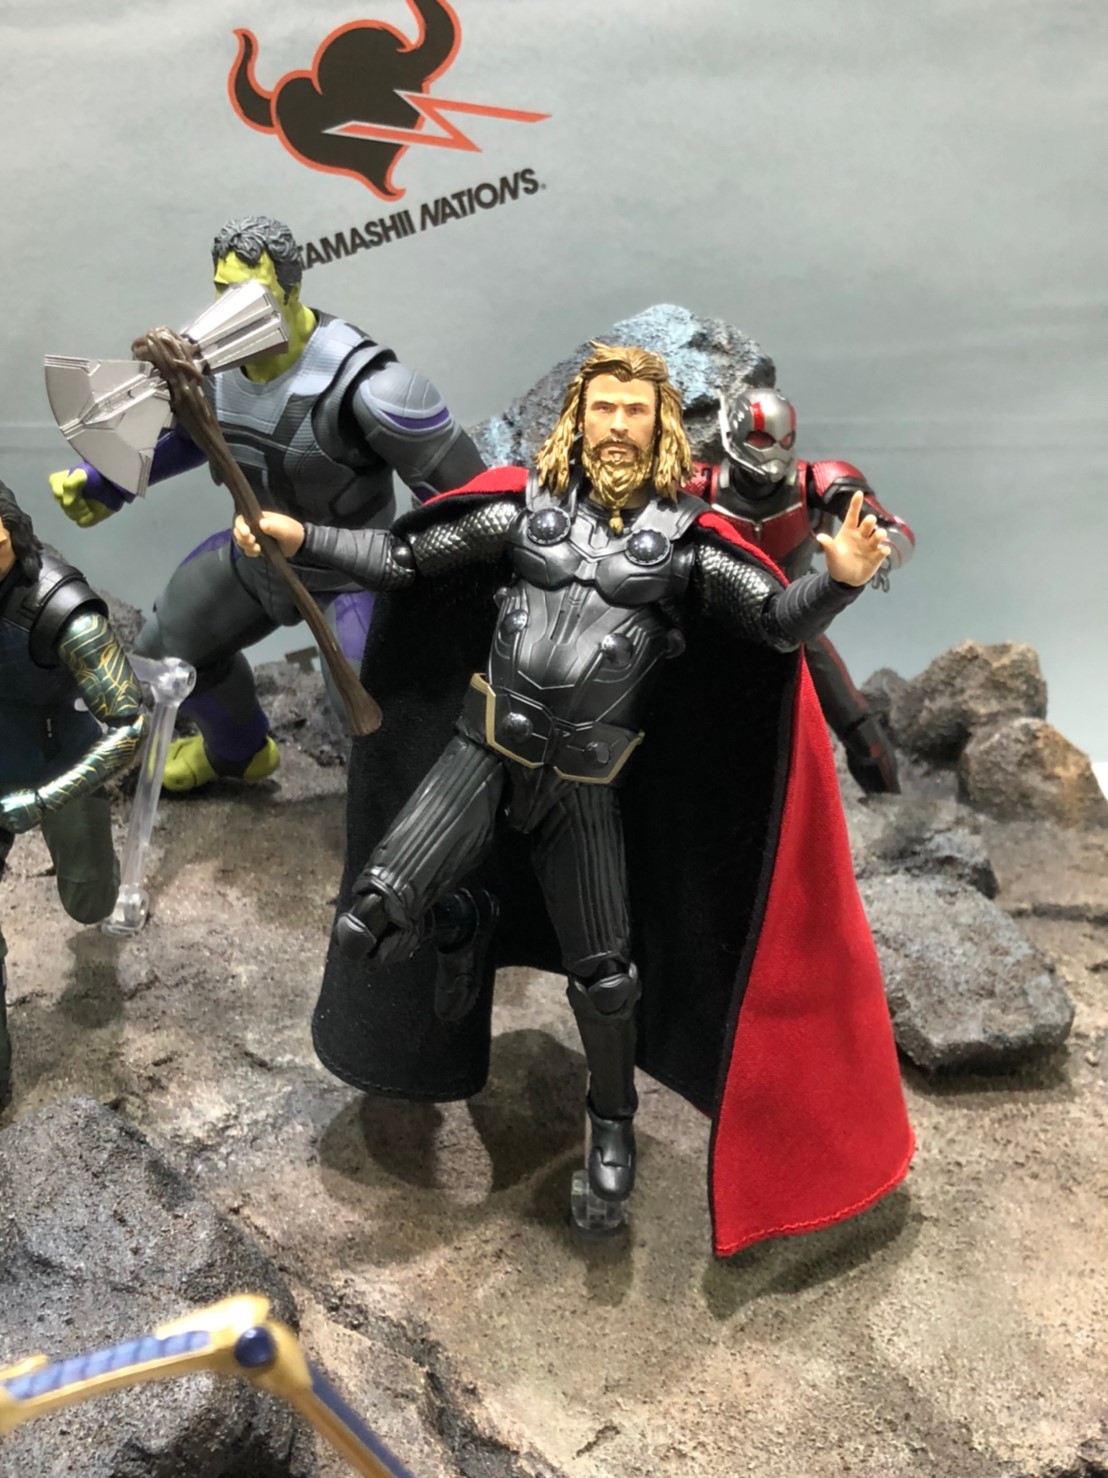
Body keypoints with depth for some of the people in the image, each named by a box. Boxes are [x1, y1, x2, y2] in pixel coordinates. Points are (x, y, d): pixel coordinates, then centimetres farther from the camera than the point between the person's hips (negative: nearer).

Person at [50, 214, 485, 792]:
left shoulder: (361, 383, -35)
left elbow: (462, 493, -27)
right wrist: (102, 483, 12)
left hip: (352, 571, -7)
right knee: (166, 650, 21)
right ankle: (238, 750, 51)